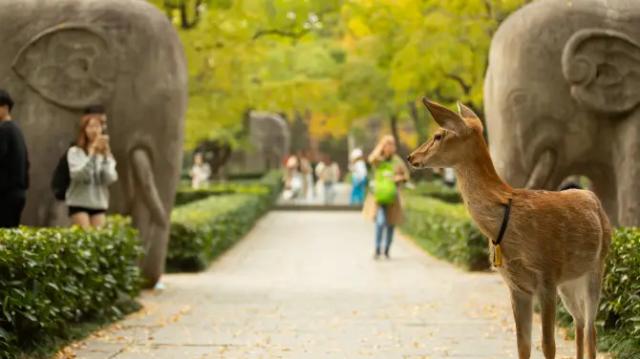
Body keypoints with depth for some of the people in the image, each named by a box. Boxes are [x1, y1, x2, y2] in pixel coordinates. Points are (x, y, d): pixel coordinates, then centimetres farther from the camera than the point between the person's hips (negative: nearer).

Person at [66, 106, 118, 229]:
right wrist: (91, 153, -25)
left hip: (99, 204, 4)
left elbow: (111, 178, -6)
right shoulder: (75, 152, -3)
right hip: (79, 203, -4)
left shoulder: (106, 154, 7)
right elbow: (76, 174, -19)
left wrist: (105, 156, -16)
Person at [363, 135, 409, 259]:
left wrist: (399, 178, -10)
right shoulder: (378, 160, -3)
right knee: (380, 222, -20)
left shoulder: (397, 161, 3)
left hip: (392, 197, 3)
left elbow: (406, 175, 12)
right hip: (379, 196, -3)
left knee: (391, 225, 9)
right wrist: (381, 144, -19)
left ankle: (387, 250, 27)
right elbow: (371, 159, -28)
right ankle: (377, 250, -13)